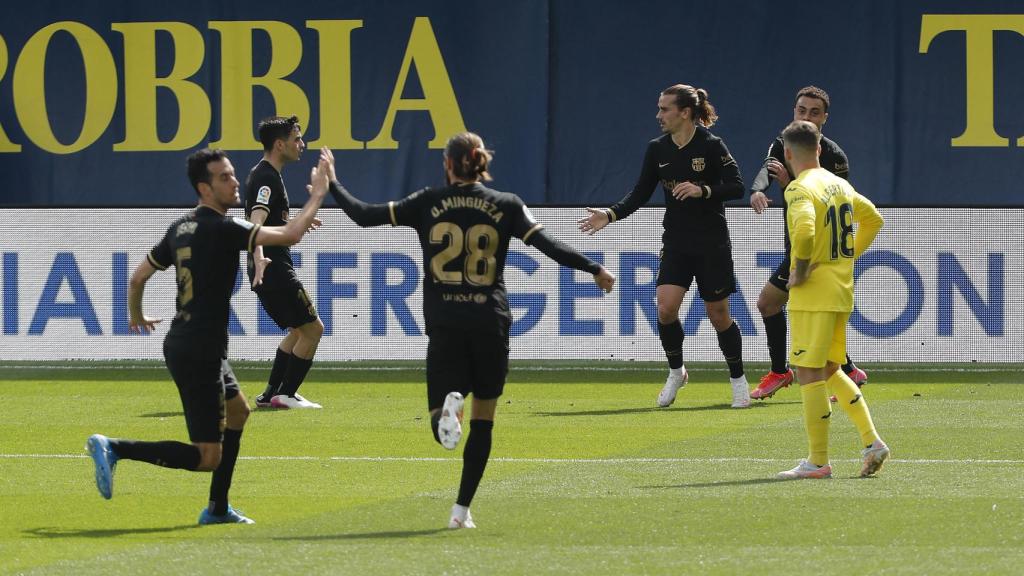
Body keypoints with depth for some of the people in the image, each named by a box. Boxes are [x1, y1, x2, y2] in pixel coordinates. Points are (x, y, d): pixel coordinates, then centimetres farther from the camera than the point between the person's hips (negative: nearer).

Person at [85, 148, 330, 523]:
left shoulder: (181, 228, 8)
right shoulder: (223, 229, -18)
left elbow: (138, 277, 17)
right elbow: (289, 236, -24)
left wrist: (136, 316, 36)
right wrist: (317, 195, -9)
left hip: (181, 346, 10)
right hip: (201, 353, -10)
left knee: (238, 411, 30)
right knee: (207, 458, -7)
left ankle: (217, 509, 30)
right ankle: (115, 449, -14)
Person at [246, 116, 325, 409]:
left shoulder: (263, 174, 16)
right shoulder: (266, 178, -17)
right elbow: (256, 221, -34)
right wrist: (259, 257, -51)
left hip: (269, 268, 10)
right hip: (275, 270, -10)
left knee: (298, 330, 19)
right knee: (312, 328, -4)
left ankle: (271, 394, 18)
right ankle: (285, 395, -1)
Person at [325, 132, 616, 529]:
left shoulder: (427, 203, 2)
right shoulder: (506, 206, 2)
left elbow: (364, 216, 2)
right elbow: (549, 245, -3)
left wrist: (332, 187, 17)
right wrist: (594, 269, 9)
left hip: (444, 328, 0)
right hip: (491, 324, 0)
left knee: (442, 433, 3)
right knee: (483, 421, 15)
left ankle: (448, 404, -34)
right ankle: (462, 509, 11)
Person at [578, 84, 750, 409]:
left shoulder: (711, 146, -11)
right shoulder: (657, 150, 3)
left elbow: (736, 187, -11)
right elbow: (640, 194, 5)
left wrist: (702, 190, -26)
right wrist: (610, 215, -9)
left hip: (712, 244, -4)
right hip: (676, 243, 4)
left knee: (718, 314, 2)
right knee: (665, 307, -13)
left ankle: (738, 379, 20)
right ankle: (676, 373, 9)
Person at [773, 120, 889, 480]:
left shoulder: (800, 189, -14)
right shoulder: (840, 185, 12)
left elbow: (804, 231, -31)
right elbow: (874, 219, 26)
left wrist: (800, 272, -18)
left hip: (814, 292, -8)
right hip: (843, 290, 8)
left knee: (809, 374, -3)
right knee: (829, 372, 18)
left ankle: (818, 461, 0)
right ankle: (872, 442, 8)